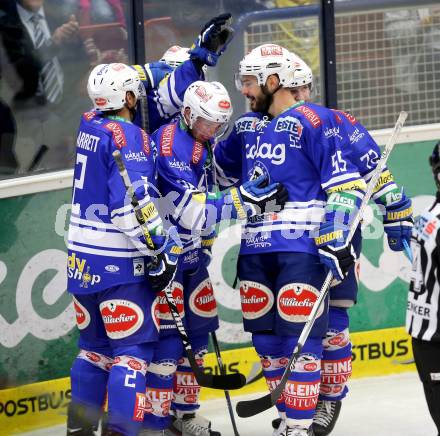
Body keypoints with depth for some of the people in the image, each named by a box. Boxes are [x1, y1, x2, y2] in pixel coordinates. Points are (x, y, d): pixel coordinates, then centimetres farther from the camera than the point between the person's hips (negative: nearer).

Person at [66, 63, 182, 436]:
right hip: (119, 264, -8)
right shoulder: (128, 137, -15)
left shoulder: (90, 126, 8)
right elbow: (133, 204, -23)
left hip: (82, 260, 8)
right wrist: (162, 250, -17)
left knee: (95, 345, 17)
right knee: (133, 349, -5)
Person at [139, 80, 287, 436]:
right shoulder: (170, 146, -23)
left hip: (191, 252, 10)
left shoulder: (203, 146, 8)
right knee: (167, 337, -10)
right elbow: (191, 211, -30)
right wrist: (245, 202, -32)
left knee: (197, 329, 14)